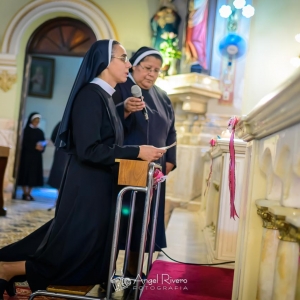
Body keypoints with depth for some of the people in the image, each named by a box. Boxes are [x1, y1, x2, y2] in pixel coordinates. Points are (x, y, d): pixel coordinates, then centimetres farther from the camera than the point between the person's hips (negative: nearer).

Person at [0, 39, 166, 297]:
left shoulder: (105, 97, 13)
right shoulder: (90, 95, -16)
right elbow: (89, 150, -23)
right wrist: (136, 152, -19)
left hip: (100, 187, 10)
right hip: (86, 189, -10)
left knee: (91, 255, 16)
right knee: (77, 255, 0)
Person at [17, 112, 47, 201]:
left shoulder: (40, 132, 12)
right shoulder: (27, 130, -1)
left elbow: (43, 143, 8)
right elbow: (25, 143, -9)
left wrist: (42, 147, -14)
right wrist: (35, 147, -20)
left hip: (37, 156, 4)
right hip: (27, 155, -4)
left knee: (34, 174, 2)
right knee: (26, 173, -5)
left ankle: (29, 193, 8)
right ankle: (25, 193, 0)